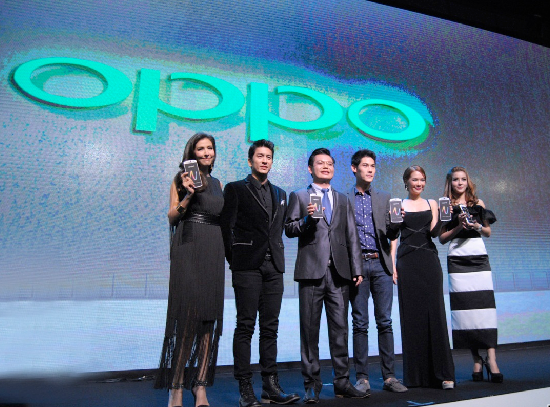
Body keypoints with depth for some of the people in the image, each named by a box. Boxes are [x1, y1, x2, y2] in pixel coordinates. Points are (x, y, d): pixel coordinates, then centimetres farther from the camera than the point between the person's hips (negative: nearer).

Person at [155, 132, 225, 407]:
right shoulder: (183, 178, 5)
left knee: (209, 317, 3)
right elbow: (172, 218, -1)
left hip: (214, 251, 5)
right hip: (188, 249, -5)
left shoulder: (217, 183, 19)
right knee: (186, 315, -7)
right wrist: (187, 196, -15)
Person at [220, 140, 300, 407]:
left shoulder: (280, 194, 19)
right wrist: (234, 260, -4)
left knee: (270, 327, 8)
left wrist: (277, 257, 10)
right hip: (247, 267, -4)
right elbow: (227, 227, -2)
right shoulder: (235, 189, 4)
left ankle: (270, 386, 17)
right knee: (245, 326, -1)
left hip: (274, 267, 5)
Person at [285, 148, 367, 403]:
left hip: (340, 272, 3)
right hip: (311, 271, -3)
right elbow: (289, 229, 2)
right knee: (310, 330, 3)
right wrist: (307, 219, -16)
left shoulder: (343, 200, 19)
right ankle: (312, 385, 14)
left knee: (340, 329, 6)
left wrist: (357, 269, 6)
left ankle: (342, 382, 18)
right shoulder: (299, 197, 10)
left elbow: (352, 237, 14)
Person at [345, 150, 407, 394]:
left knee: (385, 321, 3)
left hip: (380, 264, 2)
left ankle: (389, 376, 12)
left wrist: (392, 262, -1)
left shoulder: (384, 198, 15)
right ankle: (362, 378, 11)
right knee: (360, 324, 3)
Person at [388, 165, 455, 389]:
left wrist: (441, 215, -17)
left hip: (429, 261, 1)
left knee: (435, 314, -3)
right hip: (407, 263, -1)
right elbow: (391, 235, 2)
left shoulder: (431, 203, 11)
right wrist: (394, 219, -16)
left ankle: (443, 373, 4)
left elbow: (435, 231, -1)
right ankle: (416, 375, 15)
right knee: (411, 316, 3)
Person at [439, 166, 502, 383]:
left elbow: (488, 232, 15)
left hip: (479, 257, 1)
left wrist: (477, 226, -5)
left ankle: (491, 358, -4)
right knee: (464, 307, -1)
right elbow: (442, 238, 4)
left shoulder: (478, 203, 12)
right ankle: (476, 359, 8)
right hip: (457, 260, -1)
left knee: (485, 304, -8)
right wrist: (458, 226, -10)